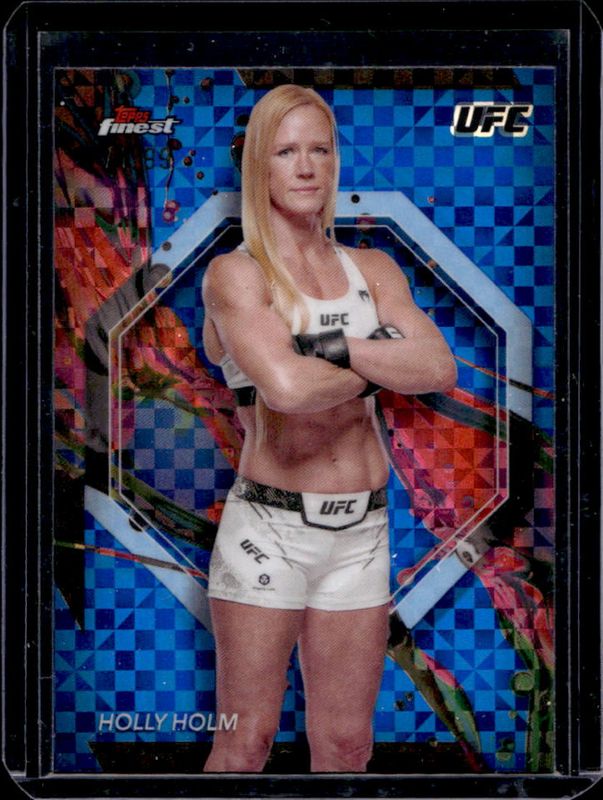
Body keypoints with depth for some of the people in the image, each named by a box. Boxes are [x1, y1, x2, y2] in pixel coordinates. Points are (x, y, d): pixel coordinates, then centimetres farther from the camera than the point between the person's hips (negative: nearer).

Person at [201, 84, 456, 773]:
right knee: (247, 741, 4)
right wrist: (375, 371, -5)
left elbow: (440, 369, -7)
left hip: (362, 529, 5)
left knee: (346, 746, 12)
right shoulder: (235, 273, -5)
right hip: (269, 527, -4)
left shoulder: (373, 269, 10)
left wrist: (327, 346, -16)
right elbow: (286, 386, -22)